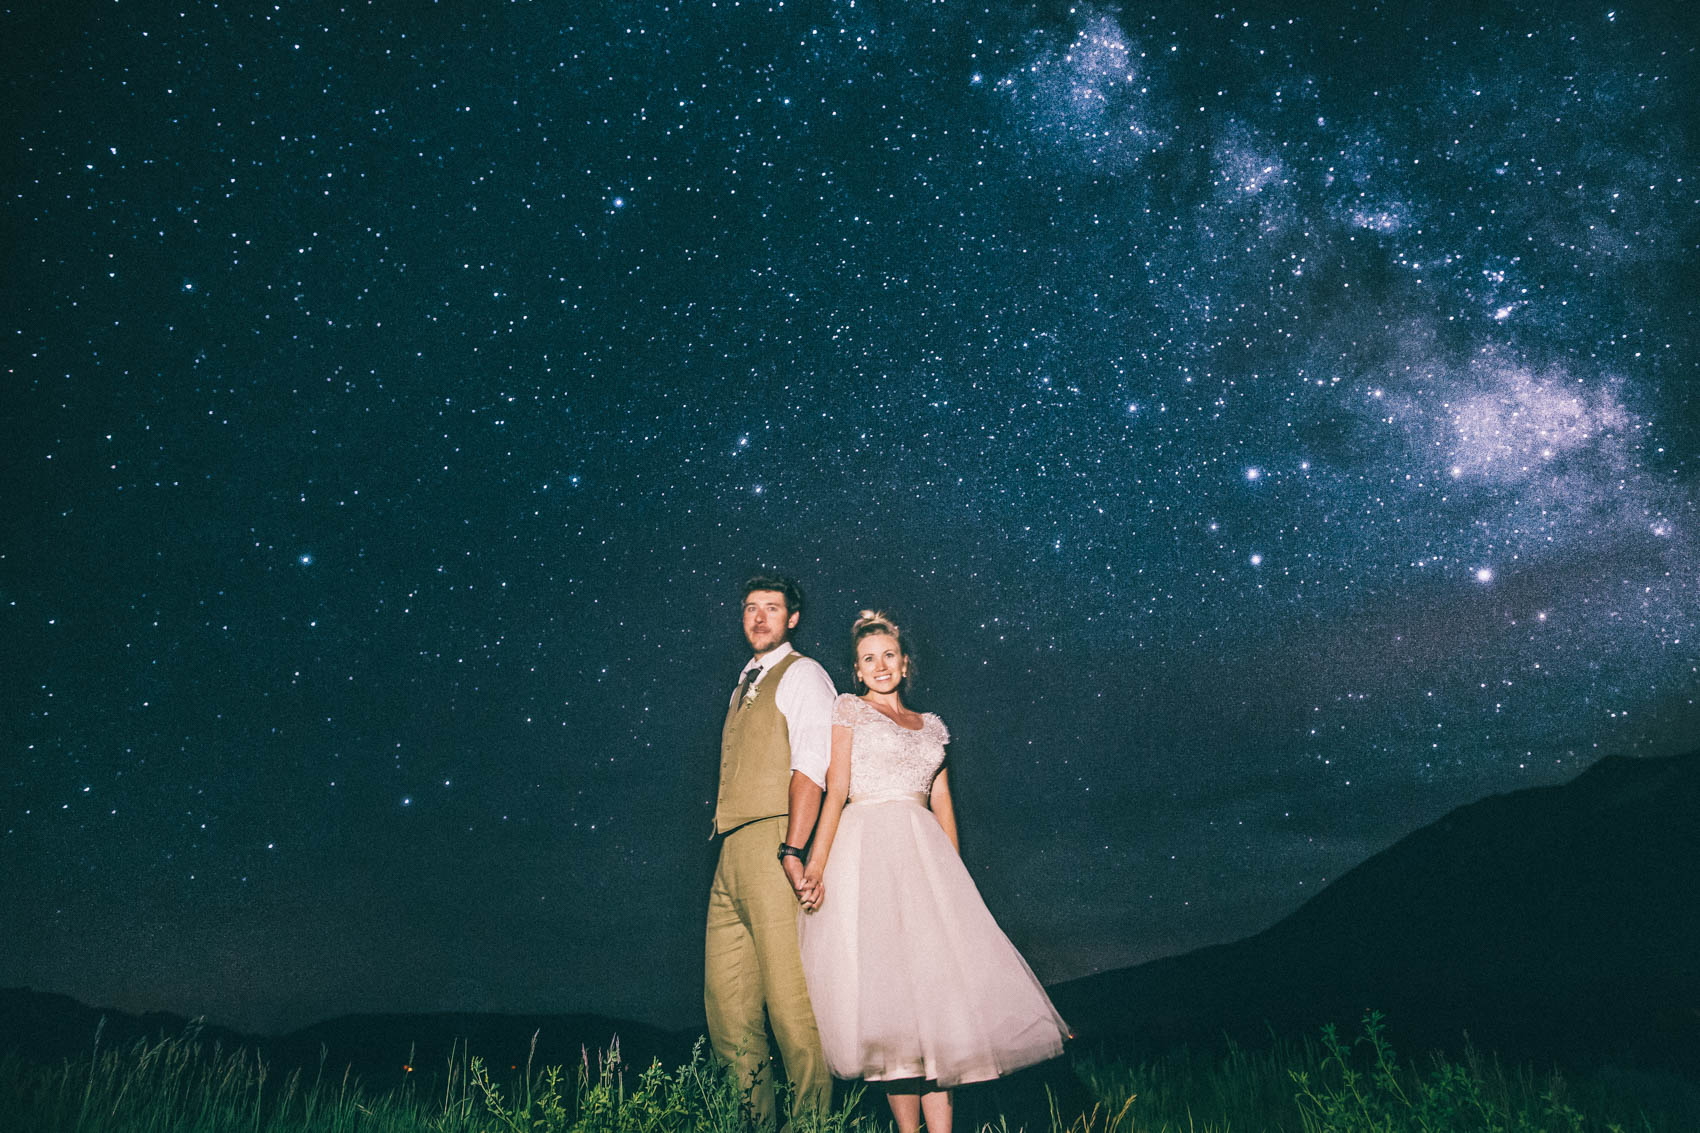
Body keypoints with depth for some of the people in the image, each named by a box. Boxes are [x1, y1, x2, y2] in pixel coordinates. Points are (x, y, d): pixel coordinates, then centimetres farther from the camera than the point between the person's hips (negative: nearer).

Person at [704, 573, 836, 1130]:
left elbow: (810, 766, -12)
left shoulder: (802, 675, 0)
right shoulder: (744, 686, 25)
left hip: (773, 844, -8)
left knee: (788, 994, -6)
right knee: (725, 997, 8)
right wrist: (729, 849, 14)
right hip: (731, 852, 8)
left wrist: (793, 848, -23)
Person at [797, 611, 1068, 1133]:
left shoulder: (931, 726, 20)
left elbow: (942, 806, 18)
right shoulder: (848, 710, 7)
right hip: (869, 854, -4)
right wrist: (817, 864, -13)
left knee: (938, 983, -4)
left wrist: (954, 875, 10)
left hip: (925, 855, 4)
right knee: (890, 991, -10)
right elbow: (835, 793, -2)